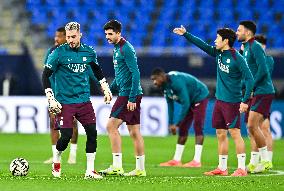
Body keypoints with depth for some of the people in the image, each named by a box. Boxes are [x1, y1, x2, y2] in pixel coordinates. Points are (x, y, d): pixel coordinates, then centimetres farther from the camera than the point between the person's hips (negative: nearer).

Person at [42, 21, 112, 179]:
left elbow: (97, 70, 25)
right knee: (66, 136, -11)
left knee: (92, 133, -6)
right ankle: (56, 162, 18)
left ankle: (90, 171, 4)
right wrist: (51, 99, -10)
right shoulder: (59, 53, -8)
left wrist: (105, 89, 23)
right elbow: (46, 75, -4)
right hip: (65, 102, -4)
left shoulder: (89, 52, 5)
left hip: (84, 100, 4)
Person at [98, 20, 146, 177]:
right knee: (134, 132, 9)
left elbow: (135, 73, -19)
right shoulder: (117, 49, 17)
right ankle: (140, 169, 11)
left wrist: (132, 98, -22)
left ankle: (117, 167, -11)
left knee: (111, 126, -10)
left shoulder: (126, 49, -13)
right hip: (128, 94, 10)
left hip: (129, 94, -10)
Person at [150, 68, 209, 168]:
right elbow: (170, 104, 4)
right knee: (183, 129, 6)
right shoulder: (165, 85, -4)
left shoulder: (177, 81, -33)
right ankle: (176, 160, 8)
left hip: (200, 97, -9)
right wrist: (171, 123, -2)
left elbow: (185, 103, -32)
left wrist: (177, 124, -28)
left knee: (198, 128, -14)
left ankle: (197, 161, -17)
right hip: (190, 101, 9)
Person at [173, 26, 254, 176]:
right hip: (219, 100, 8)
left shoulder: (237, 58, -14)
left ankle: (242, 168, -8)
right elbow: (202, 45, 18)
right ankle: (222, 168, 15)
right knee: (220, 134, 9)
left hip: (232, 102, -8)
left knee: (235, 133, -9)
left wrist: (245, 101, -19)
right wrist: (185, 34, 14)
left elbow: (249, 79, -15)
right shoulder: (218, 53, 8)